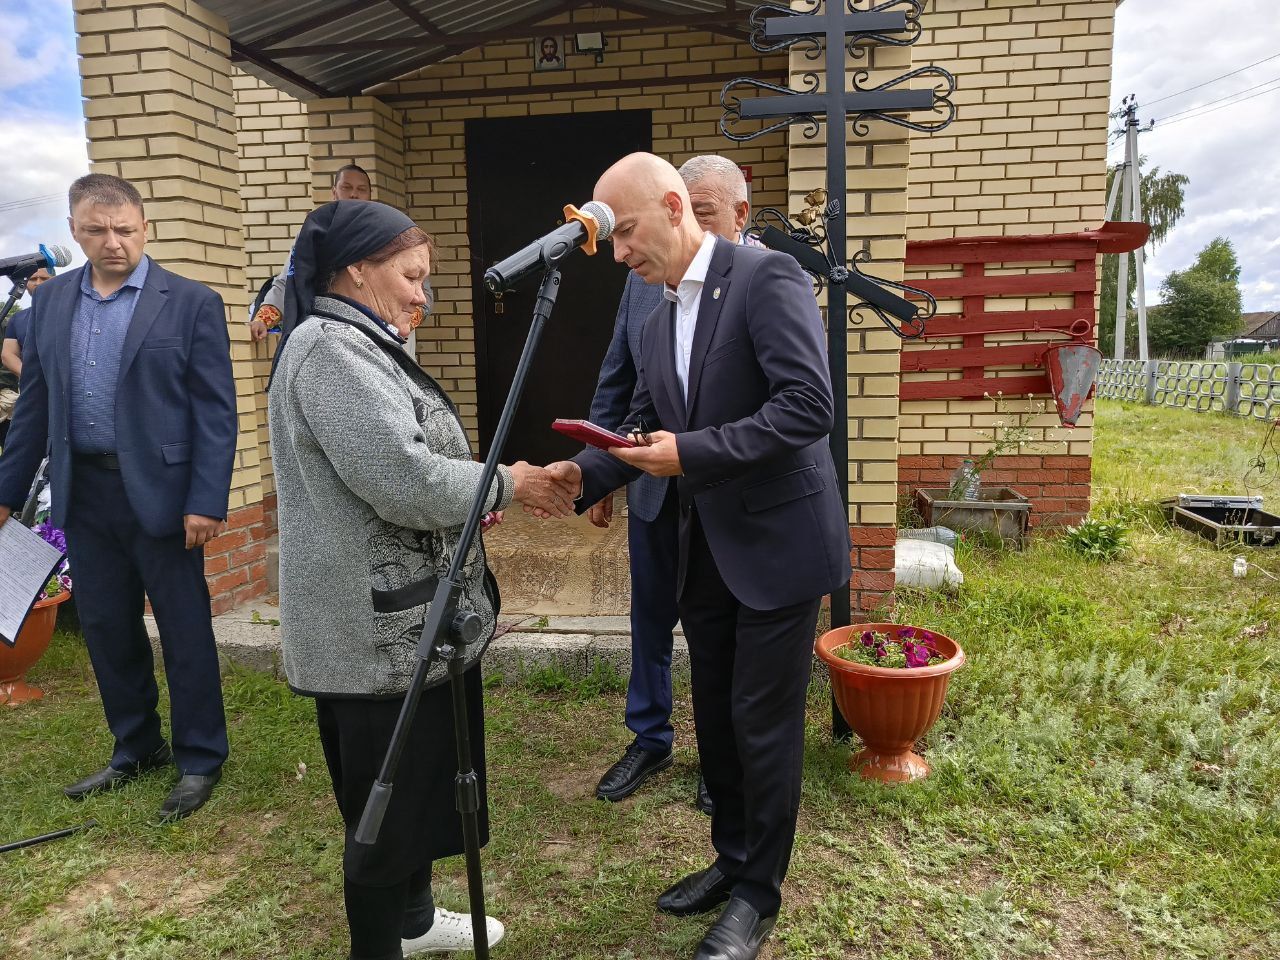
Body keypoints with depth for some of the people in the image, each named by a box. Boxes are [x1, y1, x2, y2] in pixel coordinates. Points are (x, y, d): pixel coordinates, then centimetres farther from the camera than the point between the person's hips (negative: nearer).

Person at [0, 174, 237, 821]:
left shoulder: (191, 303, -6)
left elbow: (216, 412, -9)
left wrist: (206, 502, -15)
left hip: (160, 491, -5)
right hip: (83, 493, 5)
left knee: (185, 630, 4)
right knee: (105, 628, 14)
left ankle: (200, 760, 20)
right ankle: (135, 748, 32)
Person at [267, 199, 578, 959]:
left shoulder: (362, 346, 15)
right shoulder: (329, 349, -18)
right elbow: (404, 481, -26)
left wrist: (499, 483, 7)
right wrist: (508, 483, -12)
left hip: (412, 617, 10)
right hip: (378, 627, -10)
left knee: (422, 779, 22)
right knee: (387, 798, 5)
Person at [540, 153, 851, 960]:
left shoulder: (766, 277, -14)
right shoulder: (660, 322, 11)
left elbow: (809, 405, -23)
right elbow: (645, 424, 13)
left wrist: (691, 452, -25)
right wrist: (583, 473, -5)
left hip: (779, 545, -7)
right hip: (709, 552, 8)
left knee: (763, 723, 4)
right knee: (716, 718, 17)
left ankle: (759, 894, 24)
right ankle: (733, 859, 37)